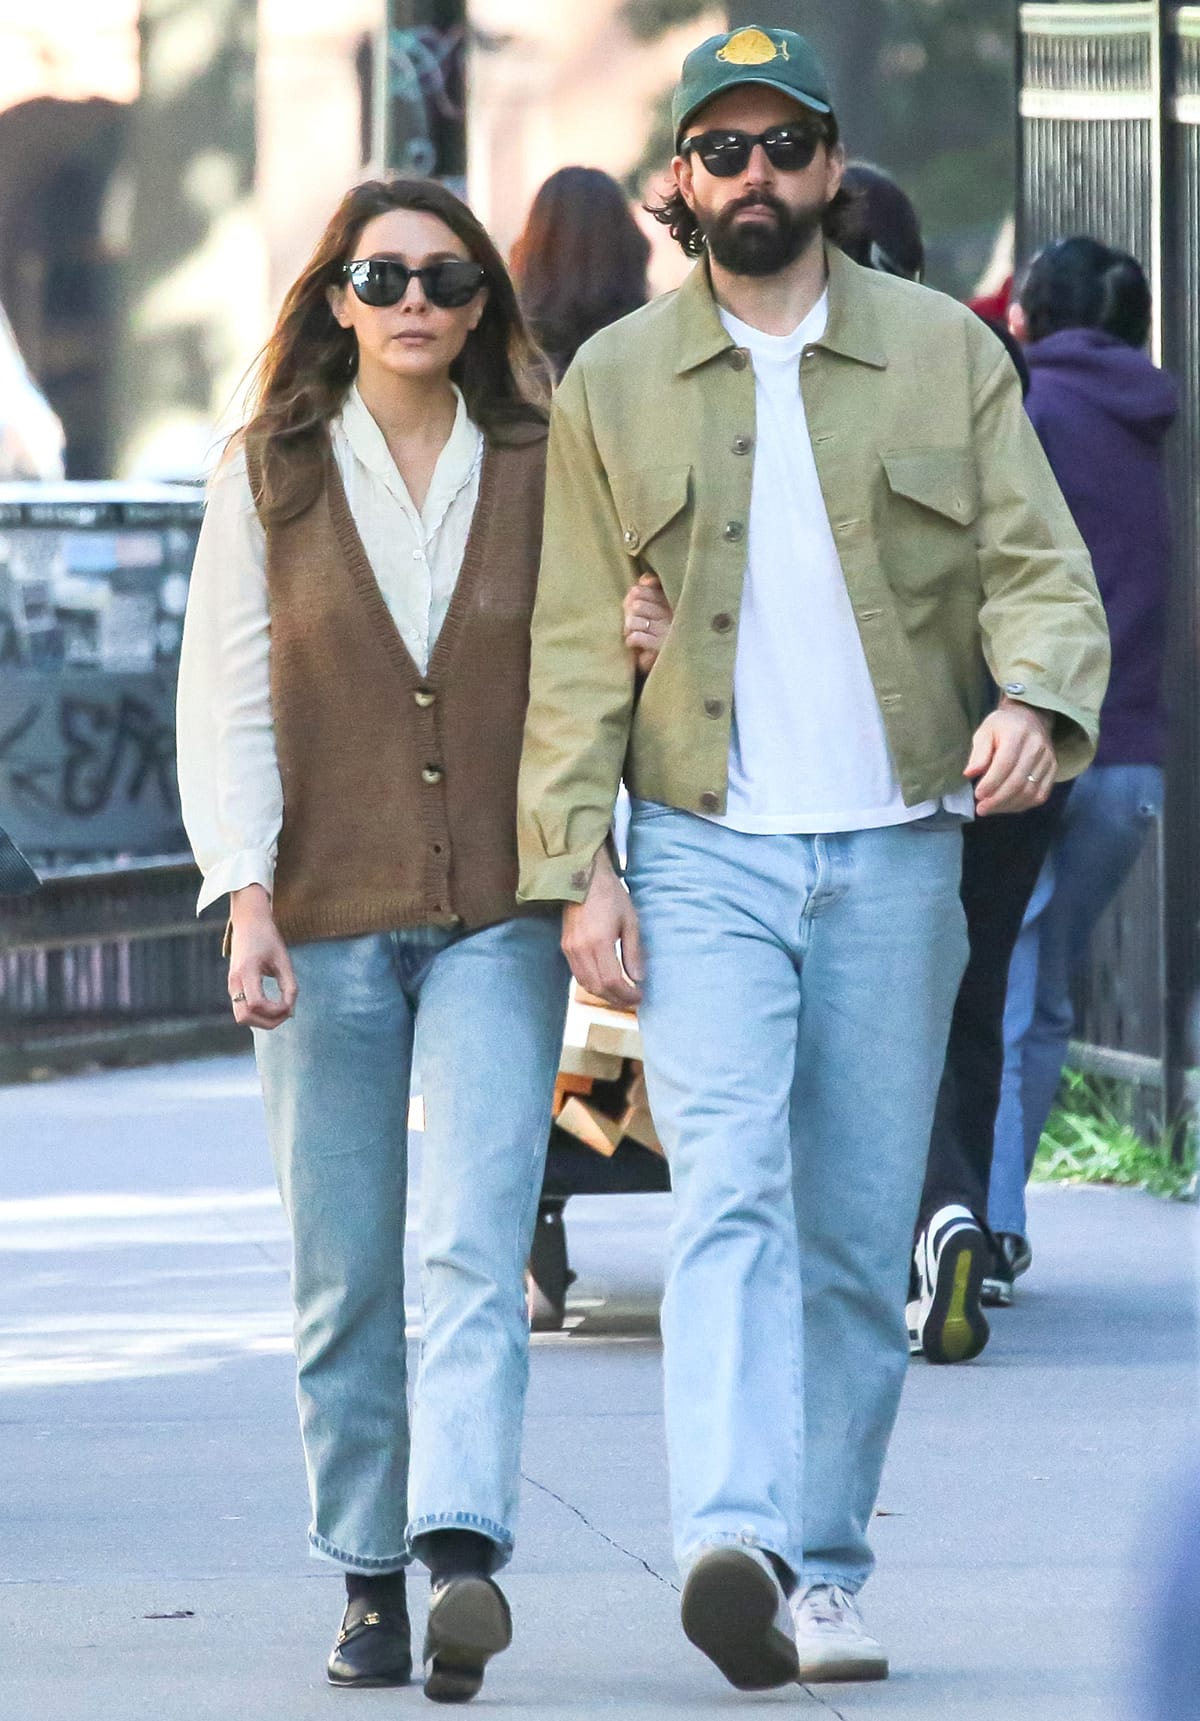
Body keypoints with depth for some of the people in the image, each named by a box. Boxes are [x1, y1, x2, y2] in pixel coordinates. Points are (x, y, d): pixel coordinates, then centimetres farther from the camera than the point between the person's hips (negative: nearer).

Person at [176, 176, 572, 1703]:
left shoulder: (538, 471, 6)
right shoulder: (269, 476, 5)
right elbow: (224, 705, 1)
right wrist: (249, 904, -9)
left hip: (496, 917, -1)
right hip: (325, 919, 1)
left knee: (476, 1247, -15)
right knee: (345, 1275, 4)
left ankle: (464, 1554, -26)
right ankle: (367, 1581, 15)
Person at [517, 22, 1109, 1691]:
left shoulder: (945, 352, 7)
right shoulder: (613, 385, 7)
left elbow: (1041, 565, 3)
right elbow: (578, 647, 6)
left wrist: (1035, 696, -19)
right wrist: (579, 865, -4)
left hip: (896, 850, 2)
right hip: (705, 851, -1)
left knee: (862, 1234, 5)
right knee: (731, 1190, -19)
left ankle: (824, 1573, 14)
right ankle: (733, 1547, -32)